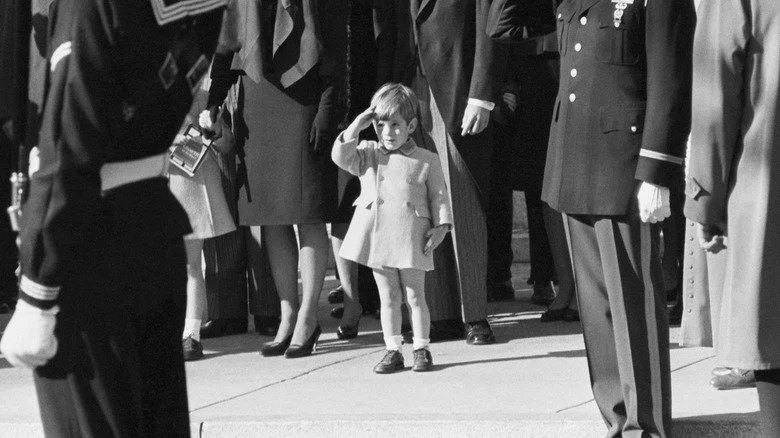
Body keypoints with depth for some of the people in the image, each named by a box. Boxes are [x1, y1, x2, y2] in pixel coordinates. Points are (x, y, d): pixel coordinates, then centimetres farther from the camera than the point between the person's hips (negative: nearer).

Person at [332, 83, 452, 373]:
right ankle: (393, 351, 15)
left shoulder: (427, 161, 2)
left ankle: (421, 349, 13)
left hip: (412, 240, -2)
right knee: (388, 298, 8)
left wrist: (441, 226, -7)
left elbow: (439, 196, 3)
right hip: (377, 238, 2)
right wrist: (356, 126, -9)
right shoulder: (368, 154, 8)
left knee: (415, 297, 4)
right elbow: (341, 156, -6)